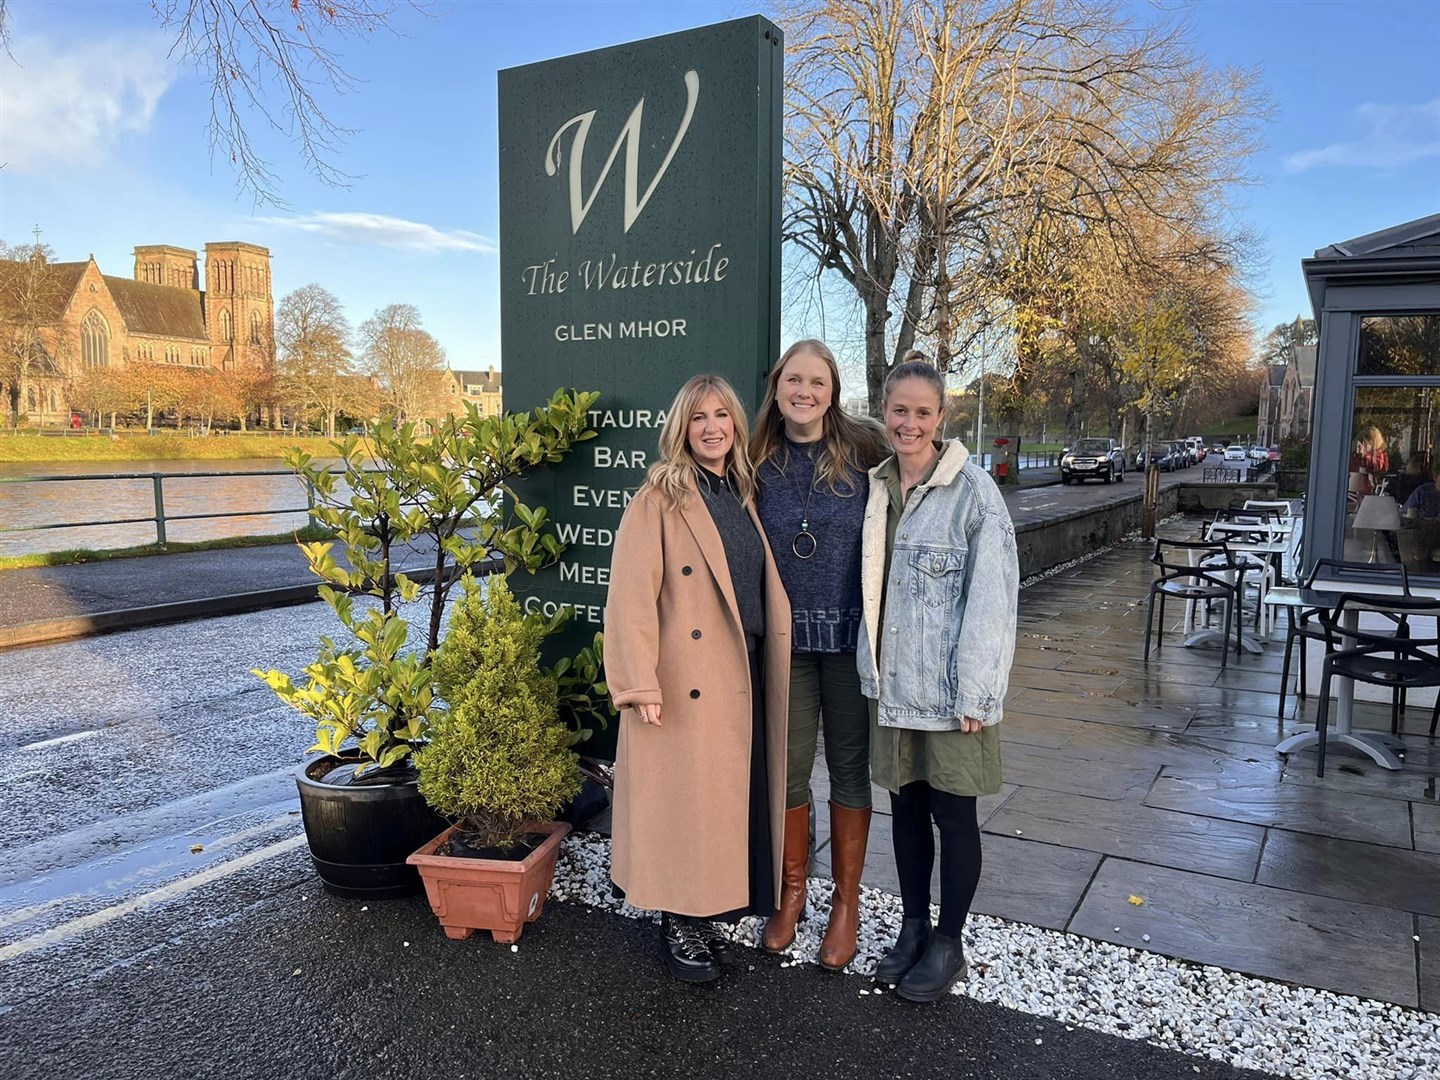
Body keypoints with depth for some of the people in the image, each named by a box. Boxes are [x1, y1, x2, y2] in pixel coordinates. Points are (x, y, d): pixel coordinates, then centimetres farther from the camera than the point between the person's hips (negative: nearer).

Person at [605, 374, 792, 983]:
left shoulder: (743, 495, 13)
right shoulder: (660, 499, -8)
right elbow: (632, 596, -14)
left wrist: (775, 666, 12)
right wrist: (641, 685, -19)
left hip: (742, 678, 7)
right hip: (685, 682, -6)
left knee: (730, 795, 14)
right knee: (682, 800, 4)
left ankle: (708, 910, 30)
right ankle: (678, 923, 21)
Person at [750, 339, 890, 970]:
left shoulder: (863, 451, -5)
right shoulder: (759, 462, 2)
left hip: (851, 634, -2)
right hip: (784, 638, 2)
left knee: (849, 769, 10)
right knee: (786, 769, 10)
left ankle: (846, 902, 27)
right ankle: (791, 893, 31)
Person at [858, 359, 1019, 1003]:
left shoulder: (972, 491, -12)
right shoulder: (877, 488, 7)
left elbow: (992, 597, -13)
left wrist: (974, 694, -15)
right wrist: (872, 666, 8)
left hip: (948, 689, -5)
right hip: (891, 684, 5)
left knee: (952, 812, 8)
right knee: (905, 804, 16)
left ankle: (948, 944, 26)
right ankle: (913, 927, 34)